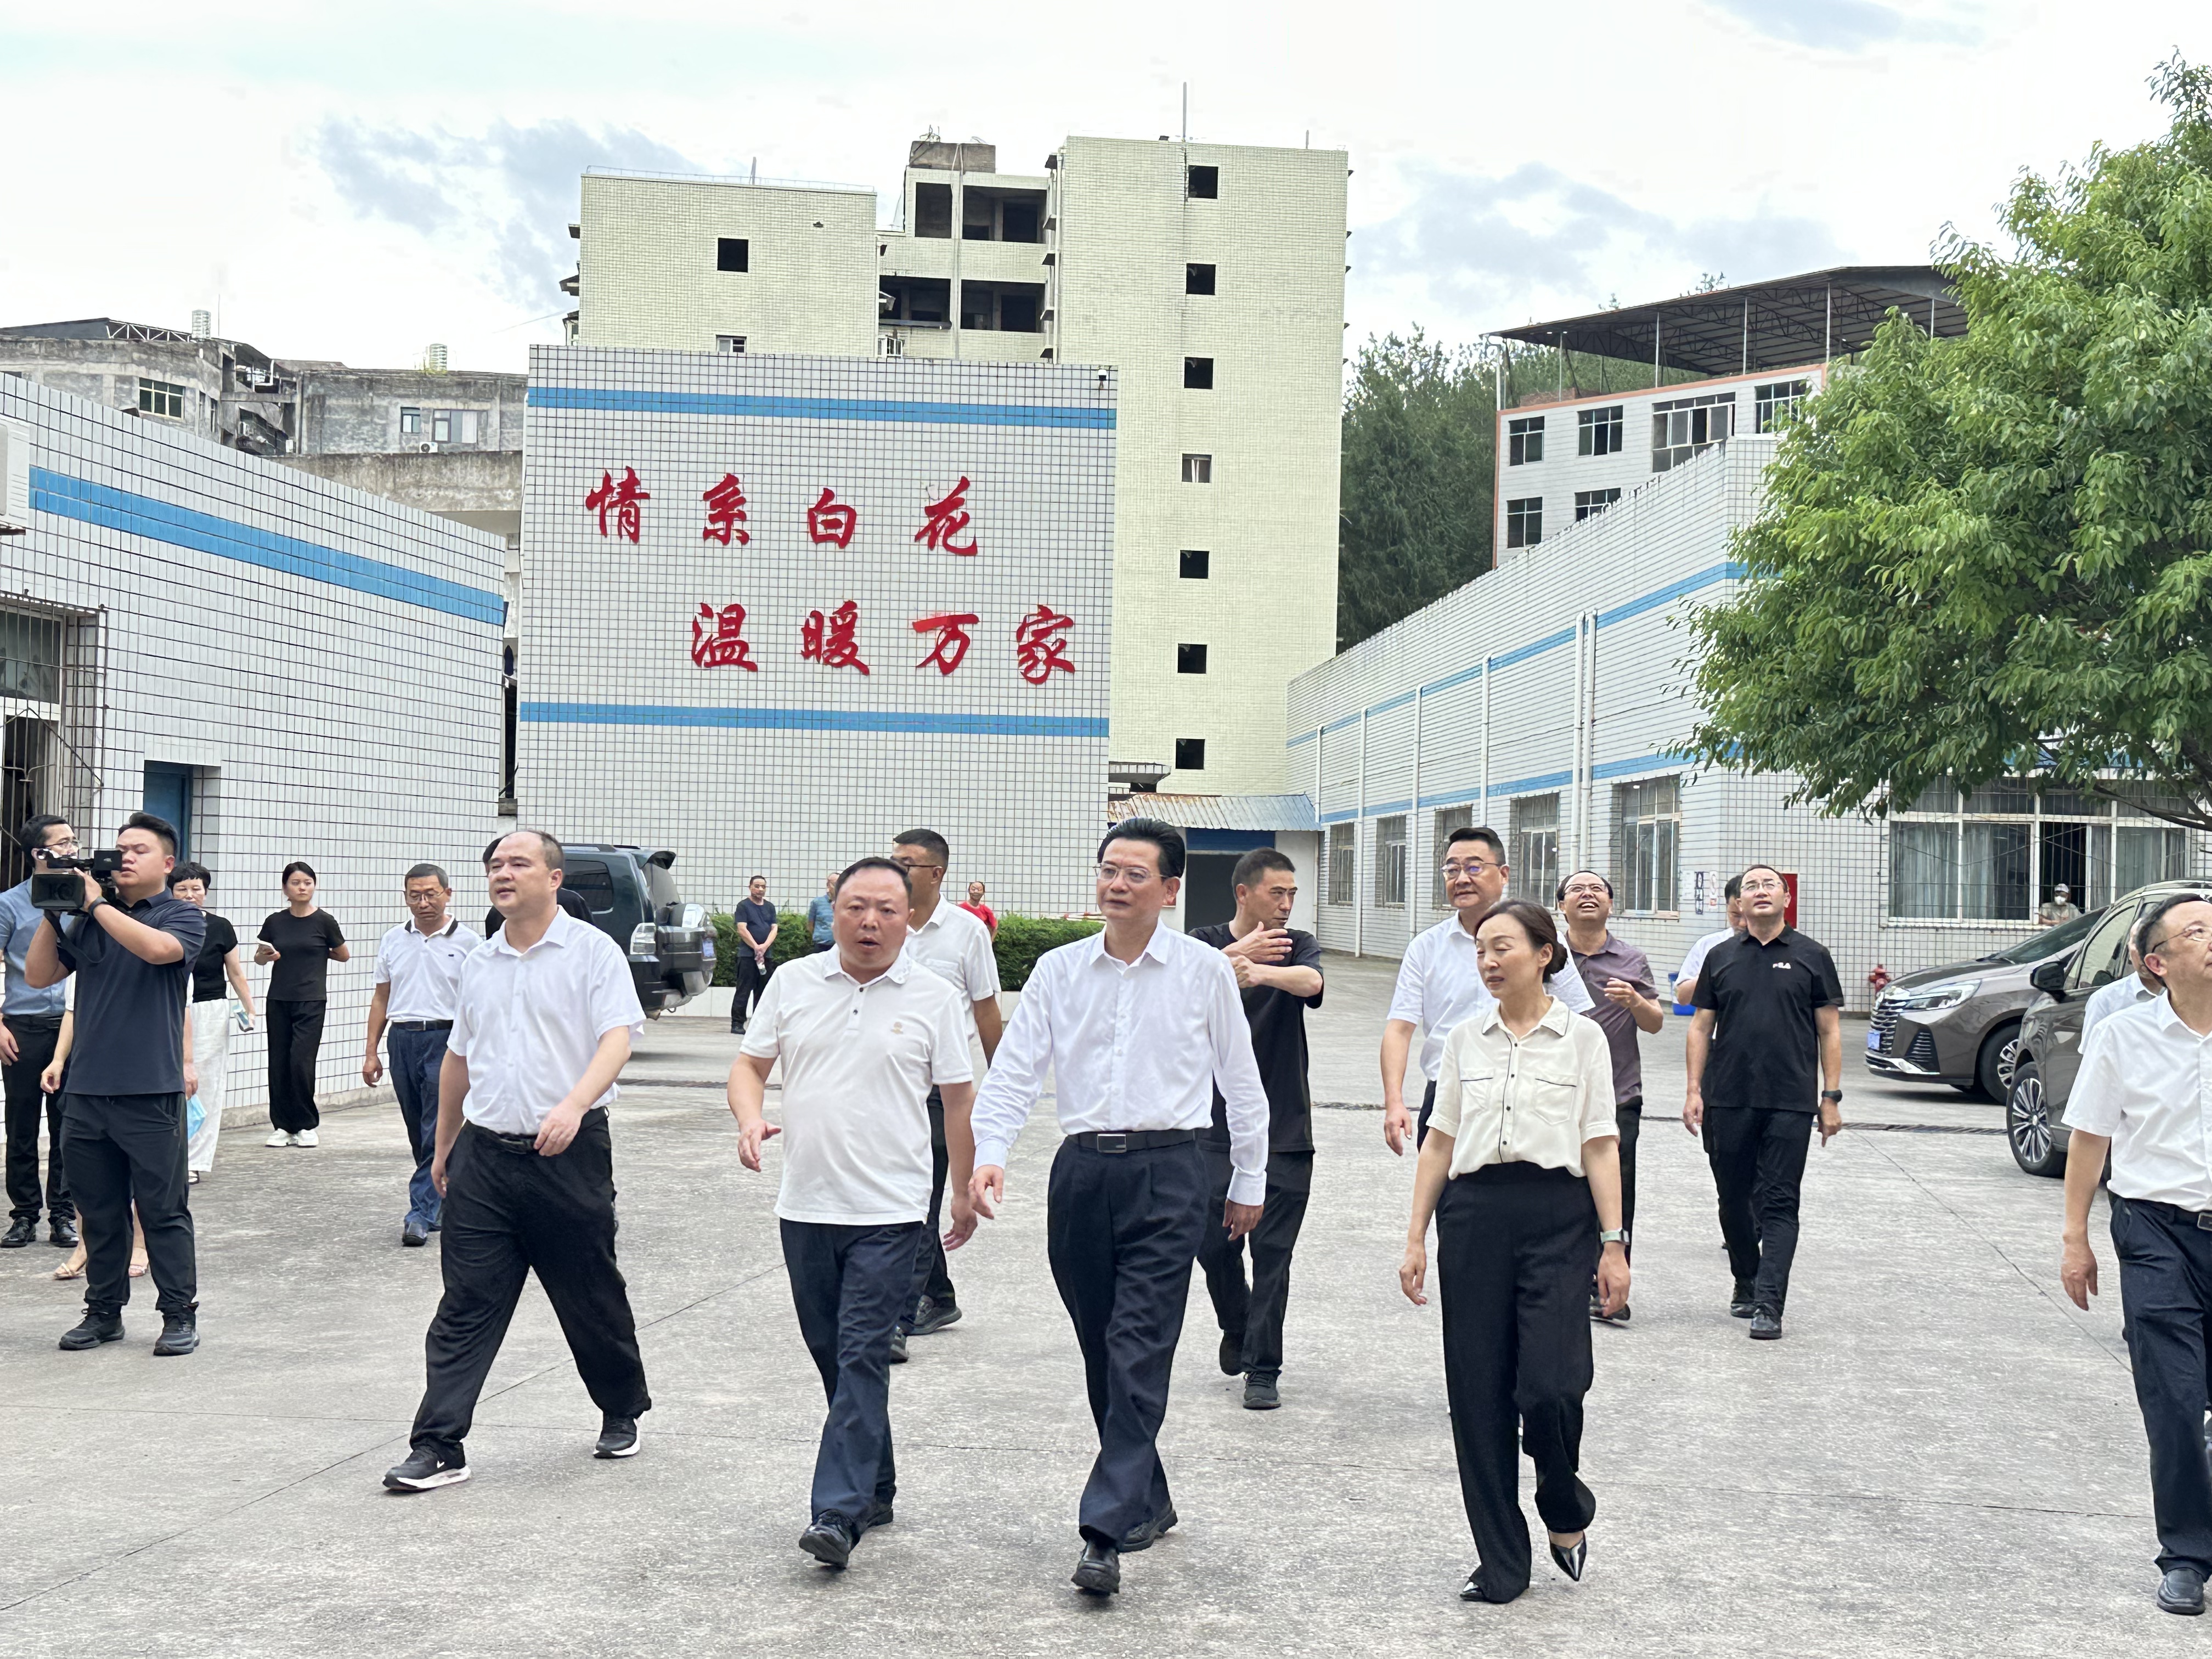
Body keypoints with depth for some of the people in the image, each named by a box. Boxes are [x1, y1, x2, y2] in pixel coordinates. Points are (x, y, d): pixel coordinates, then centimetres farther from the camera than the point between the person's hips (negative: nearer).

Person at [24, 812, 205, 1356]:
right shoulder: (88, 920, 13)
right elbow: (39, 975, 10)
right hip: (86, 1090, 5)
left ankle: (179, 1315, 9)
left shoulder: (183, 916, 0)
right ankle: (104, 1311, 22)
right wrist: (54, 911, 0)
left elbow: (158, 948, -22)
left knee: (163, 1211, 1)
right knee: (99, 1212, 12)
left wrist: (96, 904, -13)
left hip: (151, 1092, -4)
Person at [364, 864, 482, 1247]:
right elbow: (381, 999, 15)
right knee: (418, 1134, 10)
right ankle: (442, 1204, 21)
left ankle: (421, 1213, -10)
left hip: (447, 1039, -5)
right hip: (403, 1040, 5)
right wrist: (371, 1053, 10)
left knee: (437, 1133, -9)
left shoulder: (467, 942, 0)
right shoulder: (394, 941, 12)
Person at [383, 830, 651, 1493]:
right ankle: (438, 1447, 0)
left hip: (568, 1156, -4)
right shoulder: (479, 965, 14)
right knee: (466, 1306, 0)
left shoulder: (593, 951, -4)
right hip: (485, 1156, 4)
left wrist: (575, 1105, -32)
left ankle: (622, 1413, 30)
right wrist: (444, 1146, 27)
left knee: (592, 1300, 9)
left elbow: (618, 1038, -16)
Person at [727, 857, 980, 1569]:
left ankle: (838, 1514, -11)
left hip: (889, 1212, -4)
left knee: (863, 1357, -10)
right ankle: (874, 1490, 26)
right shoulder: (793, 983, 7)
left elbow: (958, 1100, 5)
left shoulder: (935, 998, 0)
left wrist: (966, 1191, 7)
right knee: (832, 1356, 12)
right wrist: (749, 1118, -9)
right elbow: (750, 1064, 12)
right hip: (805, 1207, 4)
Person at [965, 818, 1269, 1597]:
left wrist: (1250, 1181, 13)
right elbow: (1014, 1070, 3)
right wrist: (990, 1153, -12)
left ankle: (1107, 1530, -13)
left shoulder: (1205, 970, 2)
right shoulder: (1058, 970, 8)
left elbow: (1241, 1081, 10)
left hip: (1167, 1169, -3)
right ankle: (1148, 1500, 27)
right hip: (1083, 1170, 4)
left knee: (1139, 1355, -11)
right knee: (1102, 1354, 11)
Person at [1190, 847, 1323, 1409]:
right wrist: (1236, 956, -36)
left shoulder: (1297, 946, 4)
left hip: (1284, 1129, 0)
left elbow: (1311, 982, -20)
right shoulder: (1206, 942, 4)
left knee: (1273, 1252, -1)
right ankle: (1236, 1328, 32)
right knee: (1214, 1242, 3)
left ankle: (1262, 1367, 9)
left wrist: (1259, 971, -41)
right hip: (1217, 1125, 0)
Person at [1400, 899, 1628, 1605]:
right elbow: (1439, 1143, 12)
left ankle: (1567, 1513, 18)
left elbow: (1600, 1148, 1)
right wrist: (1416, 1239, 7)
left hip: (1557, 1215, -3)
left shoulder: (1582, 1038, 2)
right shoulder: (1465, 1038, 10)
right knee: (1478, 1394, 2)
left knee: (1549, 1387, -13)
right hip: (1473, 1215, 3)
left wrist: (1612, 1243, -5)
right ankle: (1500, 1561, 13)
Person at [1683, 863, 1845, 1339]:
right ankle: (1746, 1284, 28)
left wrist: (1831, 1097, 0)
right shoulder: (1721, 957, 11)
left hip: (1790, 1103, -3)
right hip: (1728, 1100, 3)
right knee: (1734, 1200, 10)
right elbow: (1702, 1027, 11)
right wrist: (1694, 1090, 3)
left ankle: (1768, 1304, -10)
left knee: (1778, 1204, -6)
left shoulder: (1811, 957, 6)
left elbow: (1829, 1030, 6)